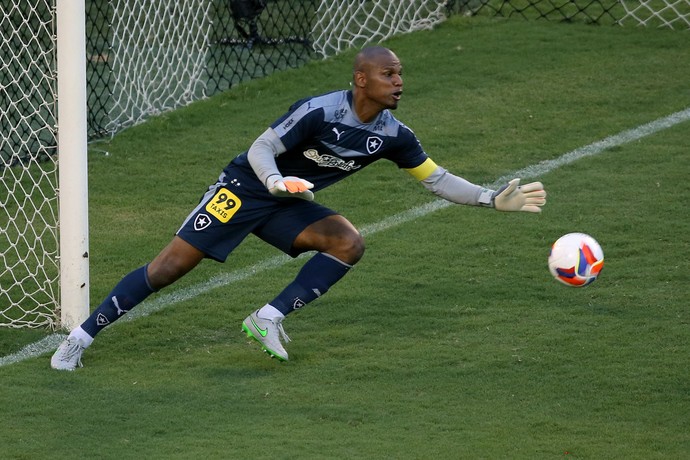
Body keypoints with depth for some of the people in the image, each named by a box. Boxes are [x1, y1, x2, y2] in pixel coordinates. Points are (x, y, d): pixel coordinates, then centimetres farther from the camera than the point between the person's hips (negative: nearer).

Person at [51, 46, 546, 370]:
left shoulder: (393, 136, -6)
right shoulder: (319, 112, -26)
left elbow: (437, 179, 2)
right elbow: (260, 150, -23)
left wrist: (496, 200, -5)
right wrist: (276, 180, -44)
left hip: (287, 208, 6)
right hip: (243, 190, -6)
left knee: (349, 243, -19)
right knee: (170, 266, -11)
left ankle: (269, 318, -14)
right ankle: (81, 337, -2)